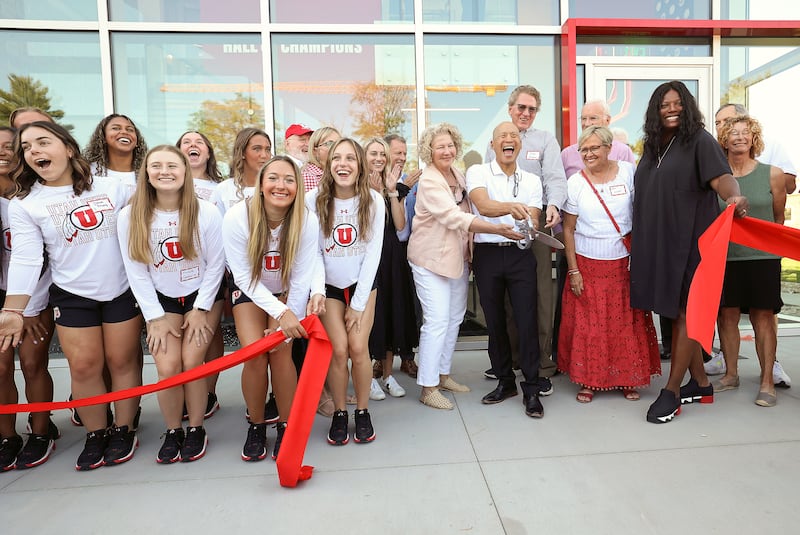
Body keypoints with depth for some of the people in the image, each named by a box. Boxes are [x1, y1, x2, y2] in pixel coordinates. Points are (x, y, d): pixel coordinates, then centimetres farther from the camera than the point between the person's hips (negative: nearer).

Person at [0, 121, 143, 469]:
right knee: (84, 366, 3)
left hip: (122, 290, 0)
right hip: (71, 296, 1)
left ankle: (124, 430, 22)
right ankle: (96, 435, 23)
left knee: (122, 361, 5)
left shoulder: (111, 188, -2)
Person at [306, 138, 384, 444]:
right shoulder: (315, 200, -11)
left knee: (358, 348, -10)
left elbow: (373, 253, -8)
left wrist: (358, 303, -9)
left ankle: (363, 412, 11)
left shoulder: (373, 201, -9)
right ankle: (339, 413, 12)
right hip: (329, 285, 0)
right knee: (338, 350, -10)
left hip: (363, 283, 0)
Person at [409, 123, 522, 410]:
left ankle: (443, 374, 28)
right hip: (431, 257, -8)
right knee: (437, 320, -8)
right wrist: (497, 229, -33)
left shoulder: (458, 174, 7)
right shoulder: (429, 182, -17)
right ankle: (428, 387, 4)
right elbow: (454, 217, -27)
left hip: (458, 255, 8)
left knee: (455, 317, 13)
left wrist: (469, 251, 9)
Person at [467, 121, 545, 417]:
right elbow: (483, 205, -18)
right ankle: (505, 381, 25)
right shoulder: (478, 172, 2)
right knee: (495, 321, 9)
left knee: (527, 321, -4)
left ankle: (531, 389, 9)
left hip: (520, 254, 1)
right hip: (487, 254, -1)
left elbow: (533, 222, 2)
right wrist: (511, 207, -37)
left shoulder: (531, 180, 11)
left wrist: (527, 225, -23)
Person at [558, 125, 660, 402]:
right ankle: (588, 380, 16)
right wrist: (573, 270, -4)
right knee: (587, 325, 2)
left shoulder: (628, 172, 1)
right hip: (587, 265, 0)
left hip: (624, 264, 1)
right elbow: (568, 229, 0)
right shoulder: (575, 182, -1)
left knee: (627, 323, 6)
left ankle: (628, 379, 21)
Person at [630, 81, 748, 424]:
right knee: (673, 312, 11)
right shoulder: (652, 147, 15)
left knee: (684, 312, -1)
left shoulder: (700, 141, -3)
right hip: (655, 242, 7)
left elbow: (720, 177, -18)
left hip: (689, 241, -7)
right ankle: (700, 383, 26)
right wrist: (636, 237, 14)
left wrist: (733, 196, -39)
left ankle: (672, 390, 7)